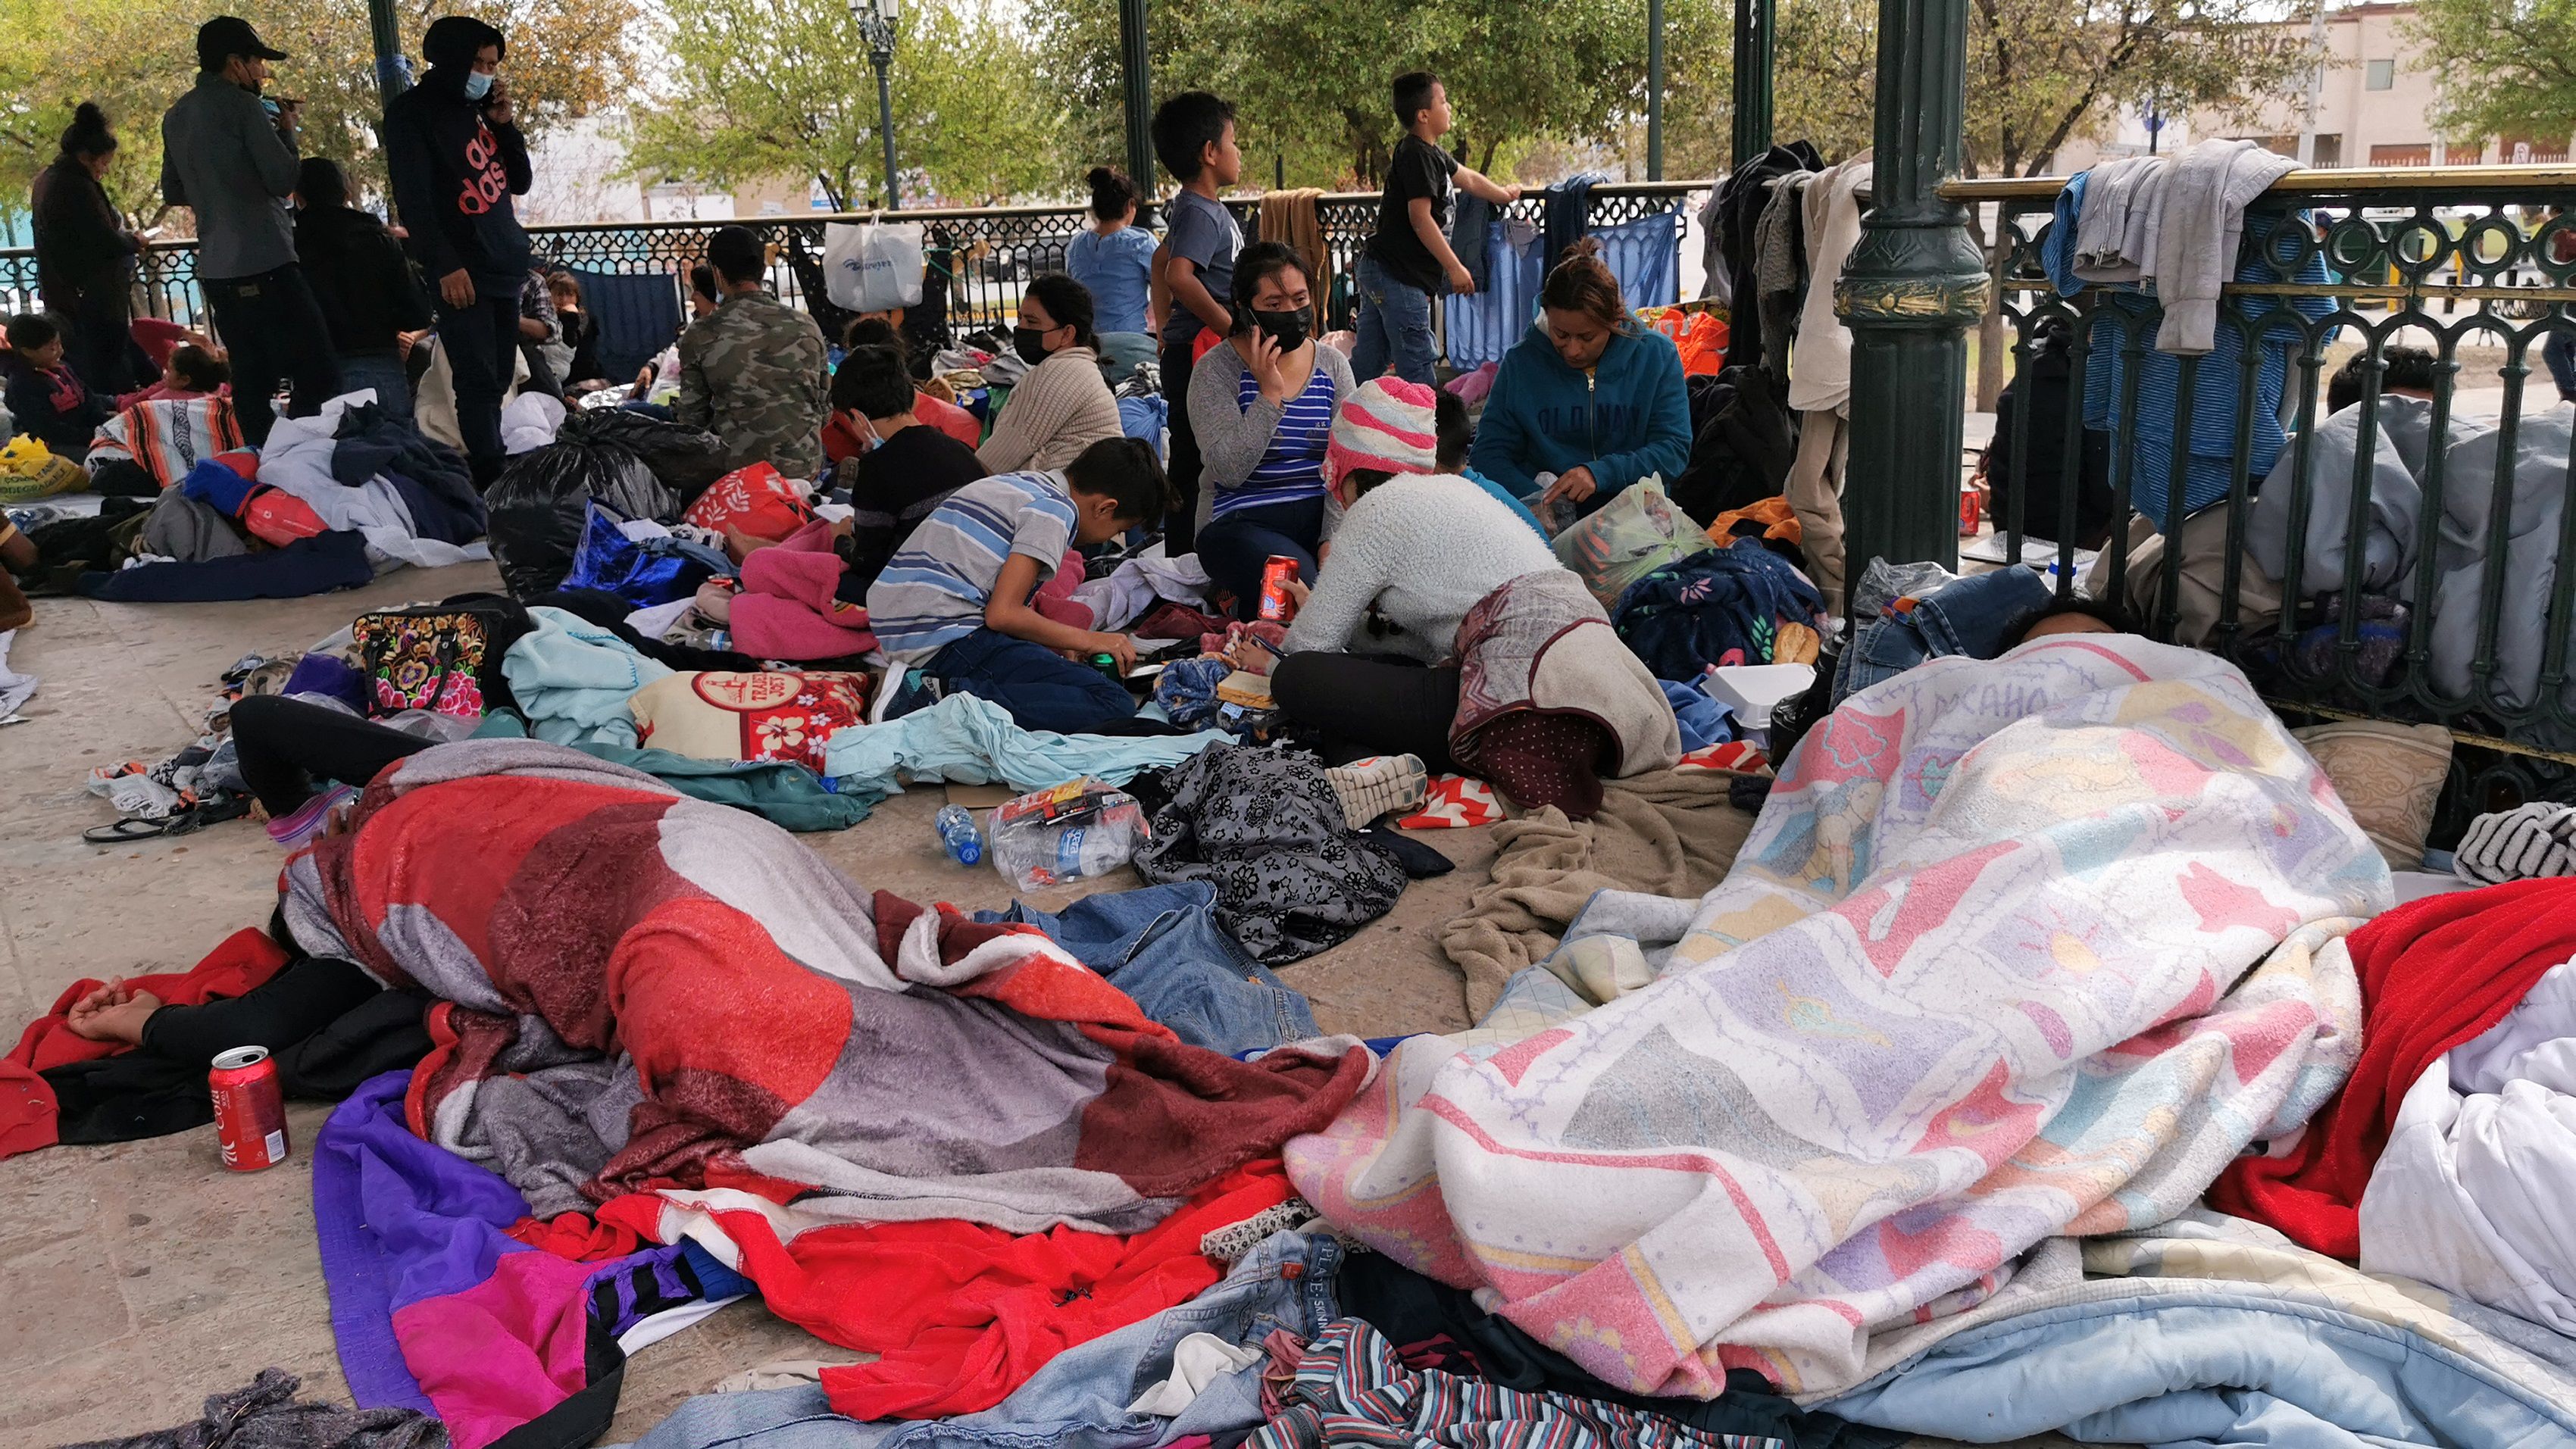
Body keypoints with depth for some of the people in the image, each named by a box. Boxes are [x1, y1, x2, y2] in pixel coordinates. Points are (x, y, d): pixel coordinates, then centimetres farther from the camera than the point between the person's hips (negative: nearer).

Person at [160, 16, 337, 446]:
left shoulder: (177, 116, 16)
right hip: (265, 264, -8)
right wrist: (286, 131, 4)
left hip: (215, 269, 8)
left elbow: (173, 192, 22)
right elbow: (283, 179, -12)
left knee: (252, 380, 10)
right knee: (316, 376, -8)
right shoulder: (243, 105, -8)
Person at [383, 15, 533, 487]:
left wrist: (505, 123, 3)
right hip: (462, 272, -7)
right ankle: (493, 482, -12)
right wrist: (445, 265, -19)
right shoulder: (411, 111, -6)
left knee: (498, 383, 7)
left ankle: (487, 473, 13)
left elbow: (520, 182, 17)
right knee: (478, 383, -12)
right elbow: (412, 197, -12)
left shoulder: (478, 107, 15)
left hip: (504, 266, 7)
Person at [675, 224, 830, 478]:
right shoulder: (805, 326, 1)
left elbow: (692, 418, 1)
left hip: (738, 470, -2)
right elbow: (825, 408, 8)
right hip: (805, 468, 2)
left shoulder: (700, 335, -6)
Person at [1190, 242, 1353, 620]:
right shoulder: (1217, 370, -4)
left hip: (1323, 514, 5)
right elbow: (1229, 471, -16)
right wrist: (1269, 393, -20)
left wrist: (1334, 537, -12)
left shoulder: (1333, 364, 9)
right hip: (1244, 523, -5)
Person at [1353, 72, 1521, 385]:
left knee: (1368, 362, 12)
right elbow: (1420, 217, -22)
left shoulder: (1431, 154, 16)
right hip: (1399, 277, -10)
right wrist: (1454, 267, -20)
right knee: (1416, 368, -7)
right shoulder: (1417, 156, -15)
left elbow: (1468, 179, 34)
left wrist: (1504, 194, 50)